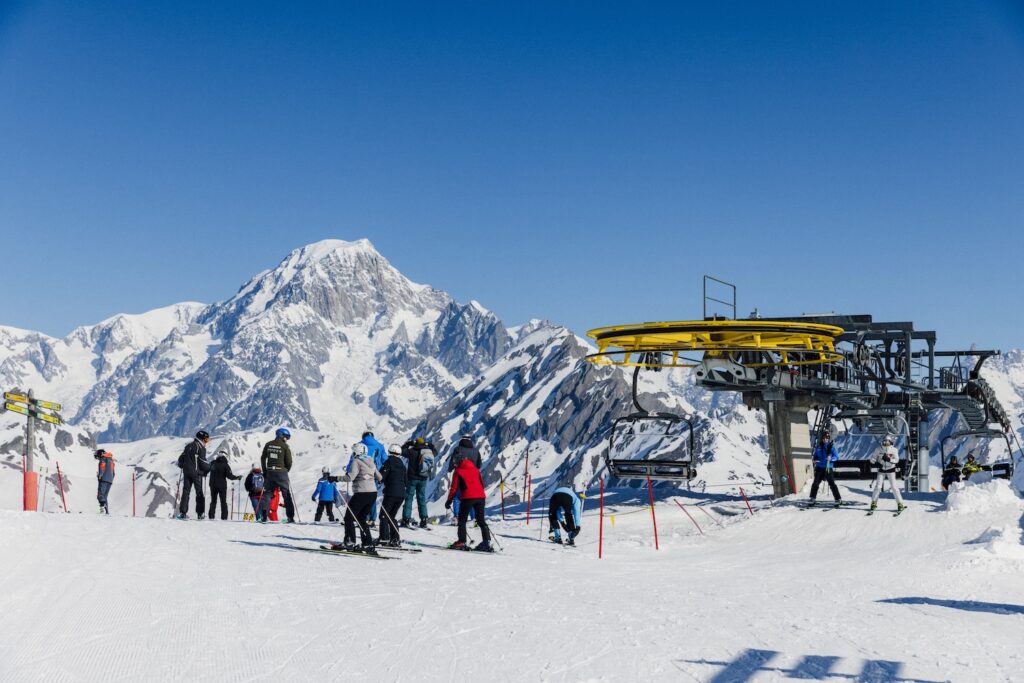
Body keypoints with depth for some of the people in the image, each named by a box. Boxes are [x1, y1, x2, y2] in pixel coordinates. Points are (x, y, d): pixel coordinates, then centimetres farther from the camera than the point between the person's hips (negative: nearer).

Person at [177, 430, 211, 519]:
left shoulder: (188, 446, 13)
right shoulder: (201, 448, -7)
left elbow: (180, 459, 15)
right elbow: (203, 462, -12)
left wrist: (182, 465, 34)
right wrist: (210, 467, 5)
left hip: (186, 472, 5)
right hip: (197, 473, -5)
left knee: (186, 491, 5)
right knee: (199, 492, 4)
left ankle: (182, 512, -3)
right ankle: (200, 513, 2)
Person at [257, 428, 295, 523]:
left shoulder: (268, 445, 6)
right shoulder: (285, 446, -7)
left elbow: (263, 458, 9)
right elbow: (289, 461, -6)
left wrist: (264, 472, 16)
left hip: (269, 472, 3)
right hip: (281, 472, -3)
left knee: (267, 493, 9)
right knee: (286, 494, 6)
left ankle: (264, 515, -3)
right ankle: (290, 516, 4)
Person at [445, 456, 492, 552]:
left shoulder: (458, 471, 8)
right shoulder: (475, 470, 22)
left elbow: (454, 488, 2)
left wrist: (449, 501, 8)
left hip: (468, 497, -5)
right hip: (480, 496, 5)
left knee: (462, 520, 5)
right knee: (481, 520, 12)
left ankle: (462, 542, -4)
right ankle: (487, 541, 3)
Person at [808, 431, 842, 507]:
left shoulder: (831, 446, -3)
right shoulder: (819, 446, 7)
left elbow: (836, 456, -4)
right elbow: (816, 455, 17)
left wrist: (831, 458, -23)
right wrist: (813, 458, -5)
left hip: (828, 468, -4)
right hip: (819, 467, 4)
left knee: (832, 484, -9)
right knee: (816, 483, 6)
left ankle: (838, 499, -3)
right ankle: (813, 499, 18)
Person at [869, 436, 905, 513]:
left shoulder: (894, 450, -8)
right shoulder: (879, 450, -4)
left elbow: (896, 460, -14)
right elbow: (873, 458, 0)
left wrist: (889, 459, -31)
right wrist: (876, 463, -18)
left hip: (891, 470, -1)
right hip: (881, 470, 1)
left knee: (894, 487, -5)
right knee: (878, 486, -4)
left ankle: (900, 504, 3)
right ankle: (874, 503, 8)